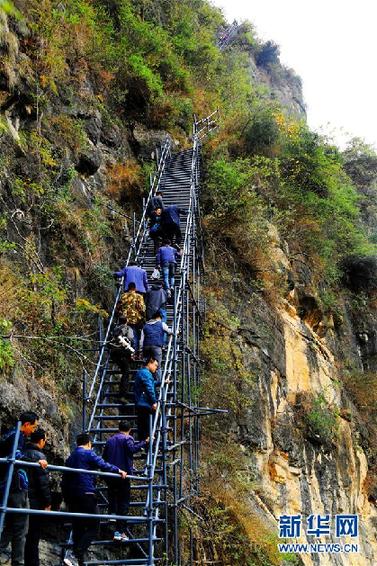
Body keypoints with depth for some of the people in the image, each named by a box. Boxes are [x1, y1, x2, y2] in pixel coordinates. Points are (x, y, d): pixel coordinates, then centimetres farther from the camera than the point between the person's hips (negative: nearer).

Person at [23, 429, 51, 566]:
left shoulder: (23, 452, 5)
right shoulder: (39, 456, -17)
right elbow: (43, 481, -18)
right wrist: (47, 502, -10)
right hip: (35, 501, -7)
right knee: (33, 534, 4)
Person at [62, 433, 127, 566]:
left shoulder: (70, 457, 20)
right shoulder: (89, 453, -2)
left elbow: (64, 480, 22)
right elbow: (103, 465, -16)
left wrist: (66, 499, 27)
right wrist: (118, 470, -6)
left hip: (72, 496, 8)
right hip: (86, 494, -8)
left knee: (78, 529, 13)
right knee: (92, 528, -4)